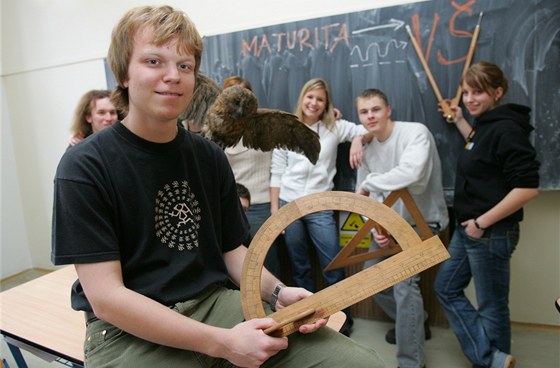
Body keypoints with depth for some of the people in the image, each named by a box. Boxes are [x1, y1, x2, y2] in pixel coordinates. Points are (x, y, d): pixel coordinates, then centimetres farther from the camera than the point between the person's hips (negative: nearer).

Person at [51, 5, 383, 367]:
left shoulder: (210, 157, 4)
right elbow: (105, 296, -14)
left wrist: (278, 292, -9)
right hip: (127, 330, -4)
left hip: (214, 303, 5)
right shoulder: (84, 167, -10)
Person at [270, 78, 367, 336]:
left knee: (334, 268, 1)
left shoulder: (334, 128, 5)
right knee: (300, 268, 12)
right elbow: (277, 173, 4)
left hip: (320, 207, -1)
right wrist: (274, 210, -1)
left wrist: (358, 140, -20)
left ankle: (344, 323, 22)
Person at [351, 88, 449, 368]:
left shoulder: (415, 132, -20)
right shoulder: (368, 148, 3)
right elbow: (367, 196, 5)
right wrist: (377, 228, -10)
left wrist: (369, 182, -25)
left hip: (422, 221, -8)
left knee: (404, 281, -23)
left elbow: (411, 174, -40)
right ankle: (413, 321, 38)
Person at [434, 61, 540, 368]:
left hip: (491, 234, -10)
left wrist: (483, 222, -20)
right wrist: (460, 122, 23)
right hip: (468, 229, 10)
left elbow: (528, 187, -26)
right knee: (446, 288, 15)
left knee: (491, 305, 6)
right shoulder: (486, 124, 9)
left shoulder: (506, 128, -19)